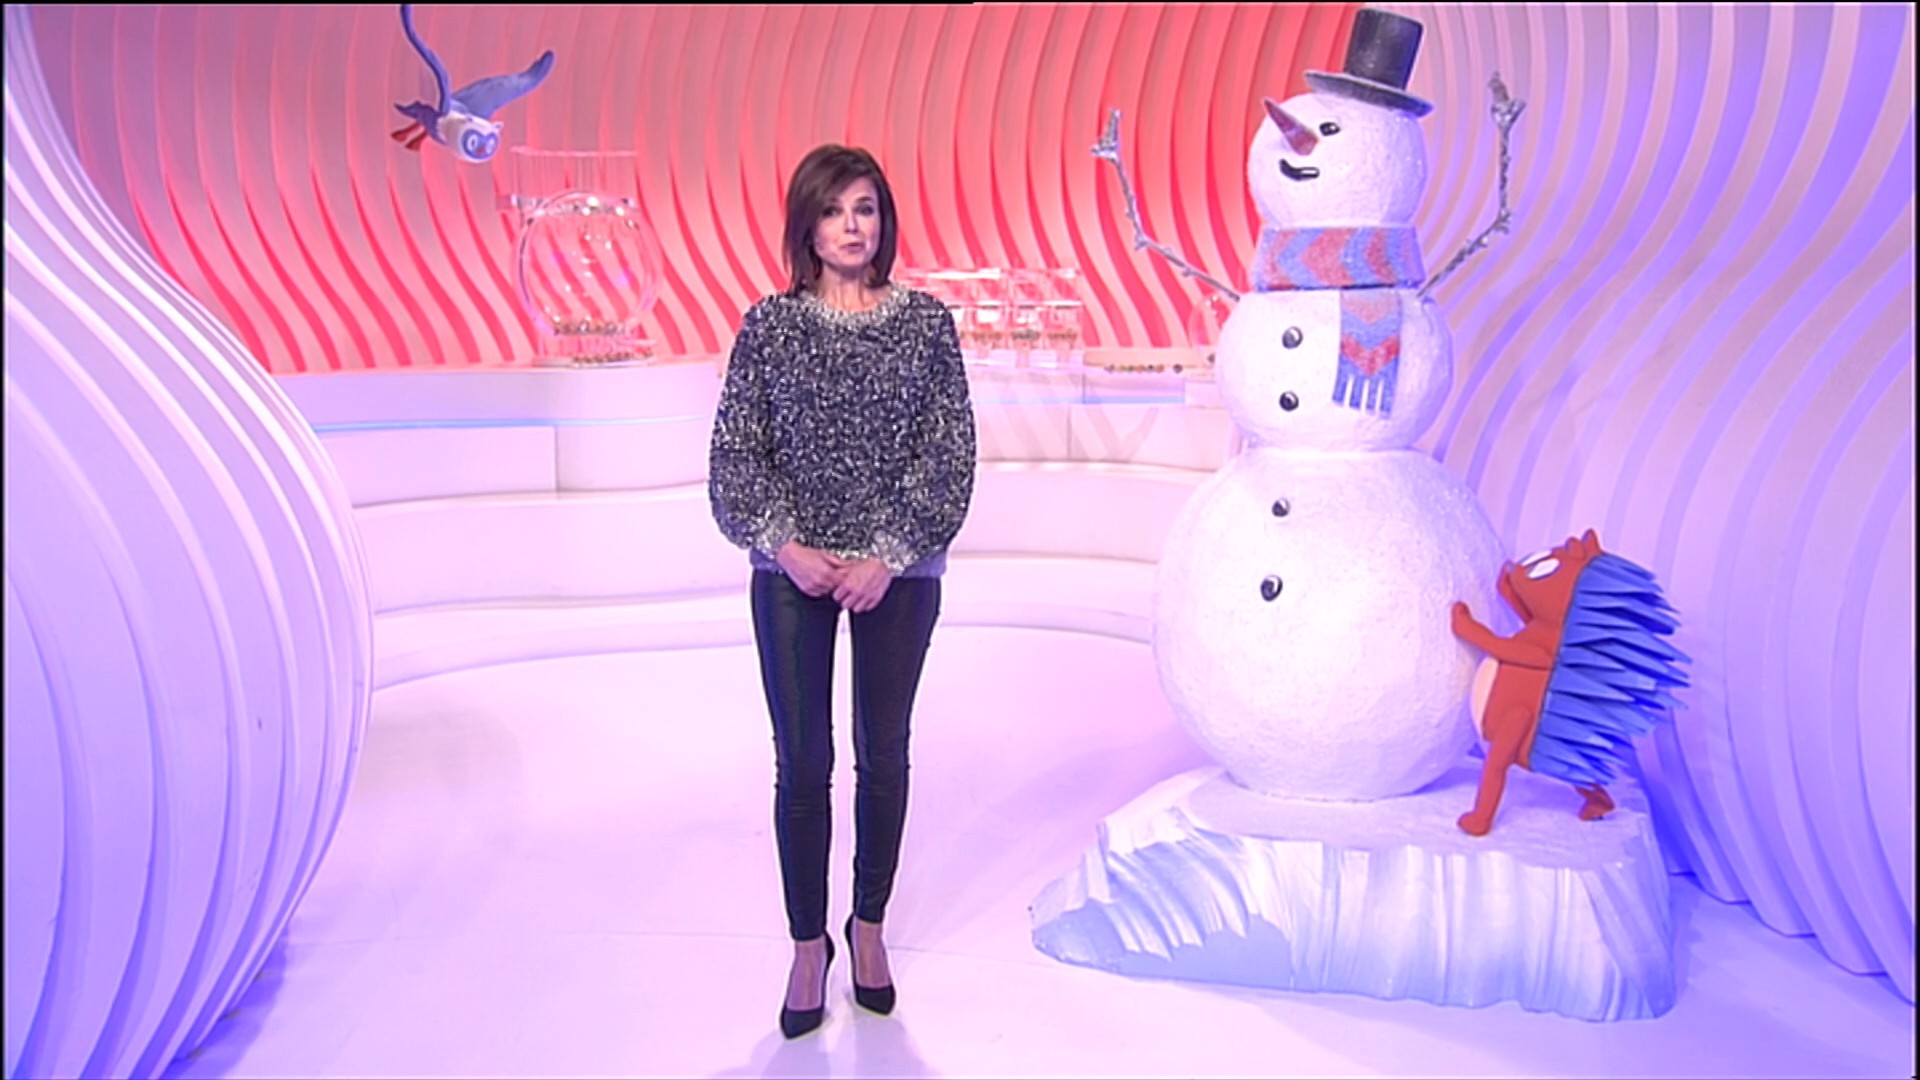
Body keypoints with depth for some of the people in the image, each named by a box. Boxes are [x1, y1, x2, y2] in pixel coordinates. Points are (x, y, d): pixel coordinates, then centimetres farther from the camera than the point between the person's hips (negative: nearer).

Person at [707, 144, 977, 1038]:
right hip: (792, 574, 0)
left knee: (883, 756, 11)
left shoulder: (925, 321, 0)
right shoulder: (770, 325, 2)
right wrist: (787, 546, -13)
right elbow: (736, 452, 0)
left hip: (899, 573, 0)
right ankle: (808, 946, 19)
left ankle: (869, 926, 30)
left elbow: (948, 454, -4)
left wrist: (887, 555, -12)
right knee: (802, 765, 4)